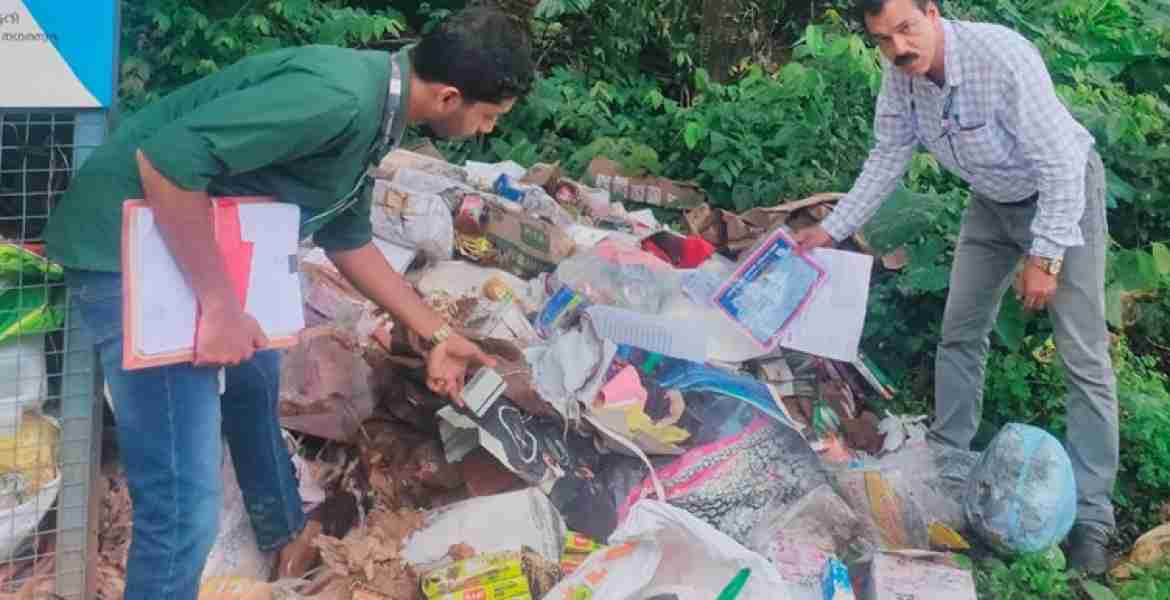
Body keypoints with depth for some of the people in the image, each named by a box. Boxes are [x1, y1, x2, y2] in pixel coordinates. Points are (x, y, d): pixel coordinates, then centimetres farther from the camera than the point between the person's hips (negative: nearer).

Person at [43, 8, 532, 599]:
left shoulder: (373, 112, 6)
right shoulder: (340, 97, -27)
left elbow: (348, 240, 20)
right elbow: (164, 158, -33)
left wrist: (437, 335, 23)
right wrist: (220, 306, -27)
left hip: (200, 243, 11)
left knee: (256, 378, 32)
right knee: (186, 501, -12)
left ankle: (285, 535, 56)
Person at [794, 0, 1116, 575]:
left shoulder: (1004, 57, -34)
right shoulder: (900, 73, -14)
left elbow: (1060, 164, -29)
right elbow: (888, 156, 0)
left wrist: (1044, 255, -28)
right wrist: (832, 229, -3)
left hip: (1063, 192, -6)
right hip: (992, 200, 6)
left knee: (1082, 355, -9)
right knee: (960, 332, 10)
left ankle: (1090, 515, -5)